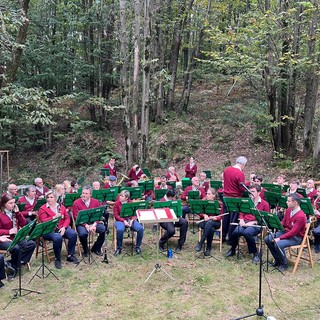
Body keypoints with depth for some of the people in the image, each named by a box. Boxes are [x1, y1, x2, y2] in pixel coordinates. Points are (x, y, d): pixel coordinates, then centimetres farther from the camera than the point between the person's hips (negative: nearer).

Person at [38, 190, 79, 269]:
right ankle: (57, 259, -14)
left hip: (62, 228, 4)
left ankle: (70, 255, -5)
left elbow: (67, 218, 8)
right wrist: (54, 217, -22)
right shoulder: (43, 208, 3)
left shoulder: (61, 206, 14)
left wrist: (64, 227, -10)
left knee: (73, 234, -23)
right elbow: (43, 221, -10)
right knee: (58, 238, -36)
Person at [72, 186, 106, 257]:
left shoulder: (95, 202, 4)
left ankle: (96, 248, 3)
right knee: (82, 233, -34)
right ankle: (86, 250, -2)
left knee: (104, 229, -23)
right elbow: (77, 217, -8)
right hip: (82, 224, -3)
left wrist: (94, 225, -17)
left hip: (93, 223, 3)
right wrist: (86, 226, -21)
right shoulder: (76, 203, -4)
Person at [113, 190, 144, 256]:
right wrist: (124, 221, -19)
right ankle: (119, 248, -14)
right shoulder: (117, 203, 0)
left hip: (131, 220, 2)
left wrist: (132, 220, -17)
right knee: (120, 230, -37)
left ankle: (138, 247, -4)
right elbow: (116, 215, -4)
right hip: (120, 220, -2)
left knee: (140, 229, -26)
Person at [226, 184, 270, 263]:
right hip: (245, 223, 4)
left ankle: (255, 253, -14)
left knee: (246, 232, -36)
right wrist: (241, 220, -1)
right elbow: (241, 212, 21)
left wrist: (253, 222, -12)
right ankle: (232, 250, 2)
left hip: (256, 225, -4)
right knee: (235, 232, -28)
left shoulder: (265, 204, 4)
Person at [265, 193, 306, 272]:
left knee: (278, 244, -31)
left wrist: (280, 238, -28)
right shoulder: (288, 210, 0)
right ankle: (277, 259, 10)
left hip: (296, 237, -8)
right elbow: (283, 222, 13)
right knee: (267, 239, -7)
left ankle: (284, 263, -5)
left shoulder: (301, 216, -26)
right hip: (285, 231, 8)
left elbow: (293, 232, -27)